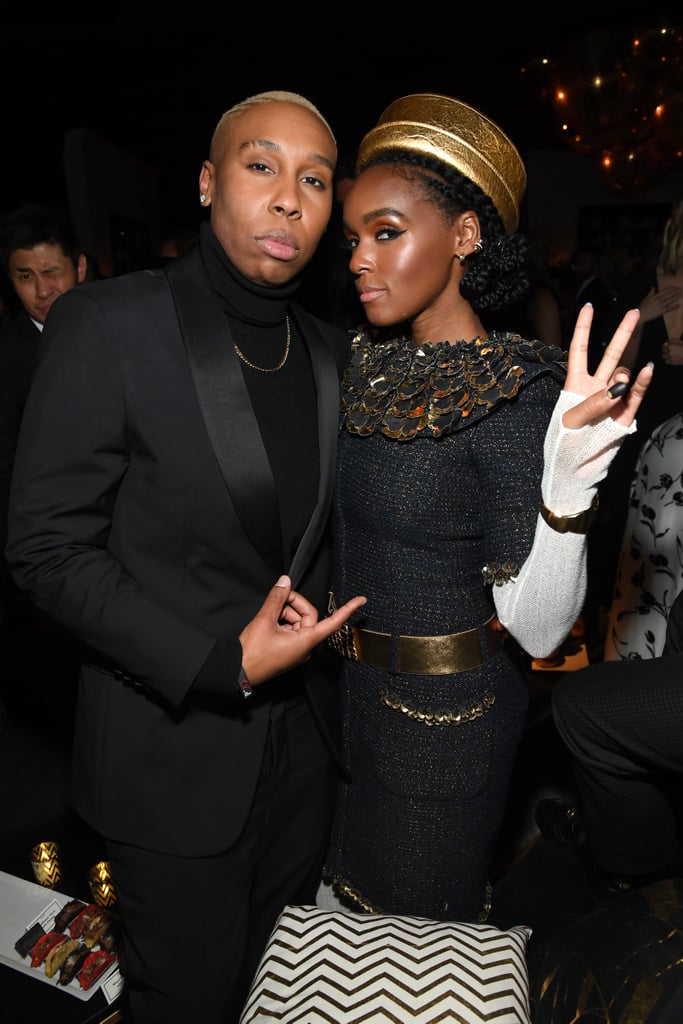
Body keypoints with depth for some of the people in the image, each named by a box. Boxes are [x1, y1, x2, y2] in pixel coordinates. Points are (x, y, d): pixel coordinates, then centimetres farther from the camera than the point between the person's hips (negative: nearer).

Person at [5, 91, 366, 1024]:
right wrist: (220, 660, -19)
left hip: (303, 739, 5)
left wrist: (321, 623, 1)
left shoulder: (331, 352, 4)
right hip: (177, 753, -5)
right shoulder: (109, 324, -14)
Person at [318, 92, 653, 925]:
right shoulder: (372, 364, -2)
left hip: (445, 713, -7)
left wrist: (568, 480, -40)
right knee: (343, 897, 30)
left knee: (416, 922, 20)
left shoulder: (512, 396, -23)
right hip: (350, 689, 7)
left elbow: (539, 630, -26)